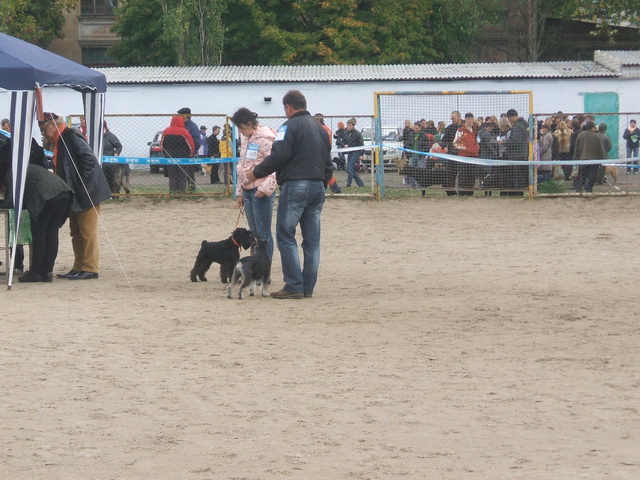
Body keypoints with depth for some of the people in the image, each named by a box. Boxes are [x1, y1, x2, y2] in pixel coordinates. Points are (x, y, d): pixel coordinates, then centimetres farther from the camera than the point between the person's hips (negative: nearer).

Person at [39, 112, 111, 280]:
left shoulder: (71, 136, -13)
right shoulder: (58, 142, 16)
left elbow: (89, 158, -22)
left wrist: (82, 184, -22)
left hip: (87, 193, -10)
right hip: (75, 196, 10)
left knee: (87, 231, -8)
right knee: (76, 232, 13)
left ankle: (90, 268, -6)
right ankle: (78, 267, 19)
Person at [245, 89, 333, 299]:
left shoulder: (290, 126, -7)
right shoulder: (320, 128, 18)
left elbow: (278, 156, -16)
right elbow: (328, 162, 22)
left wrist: (256, 173, -5)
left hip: (295, 186, -8)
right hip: (318, 186, 8)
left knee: (285, 235, -4)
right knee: (312, 239, 8)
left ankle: (294, 286, -9)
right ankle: (308, 287, 9)